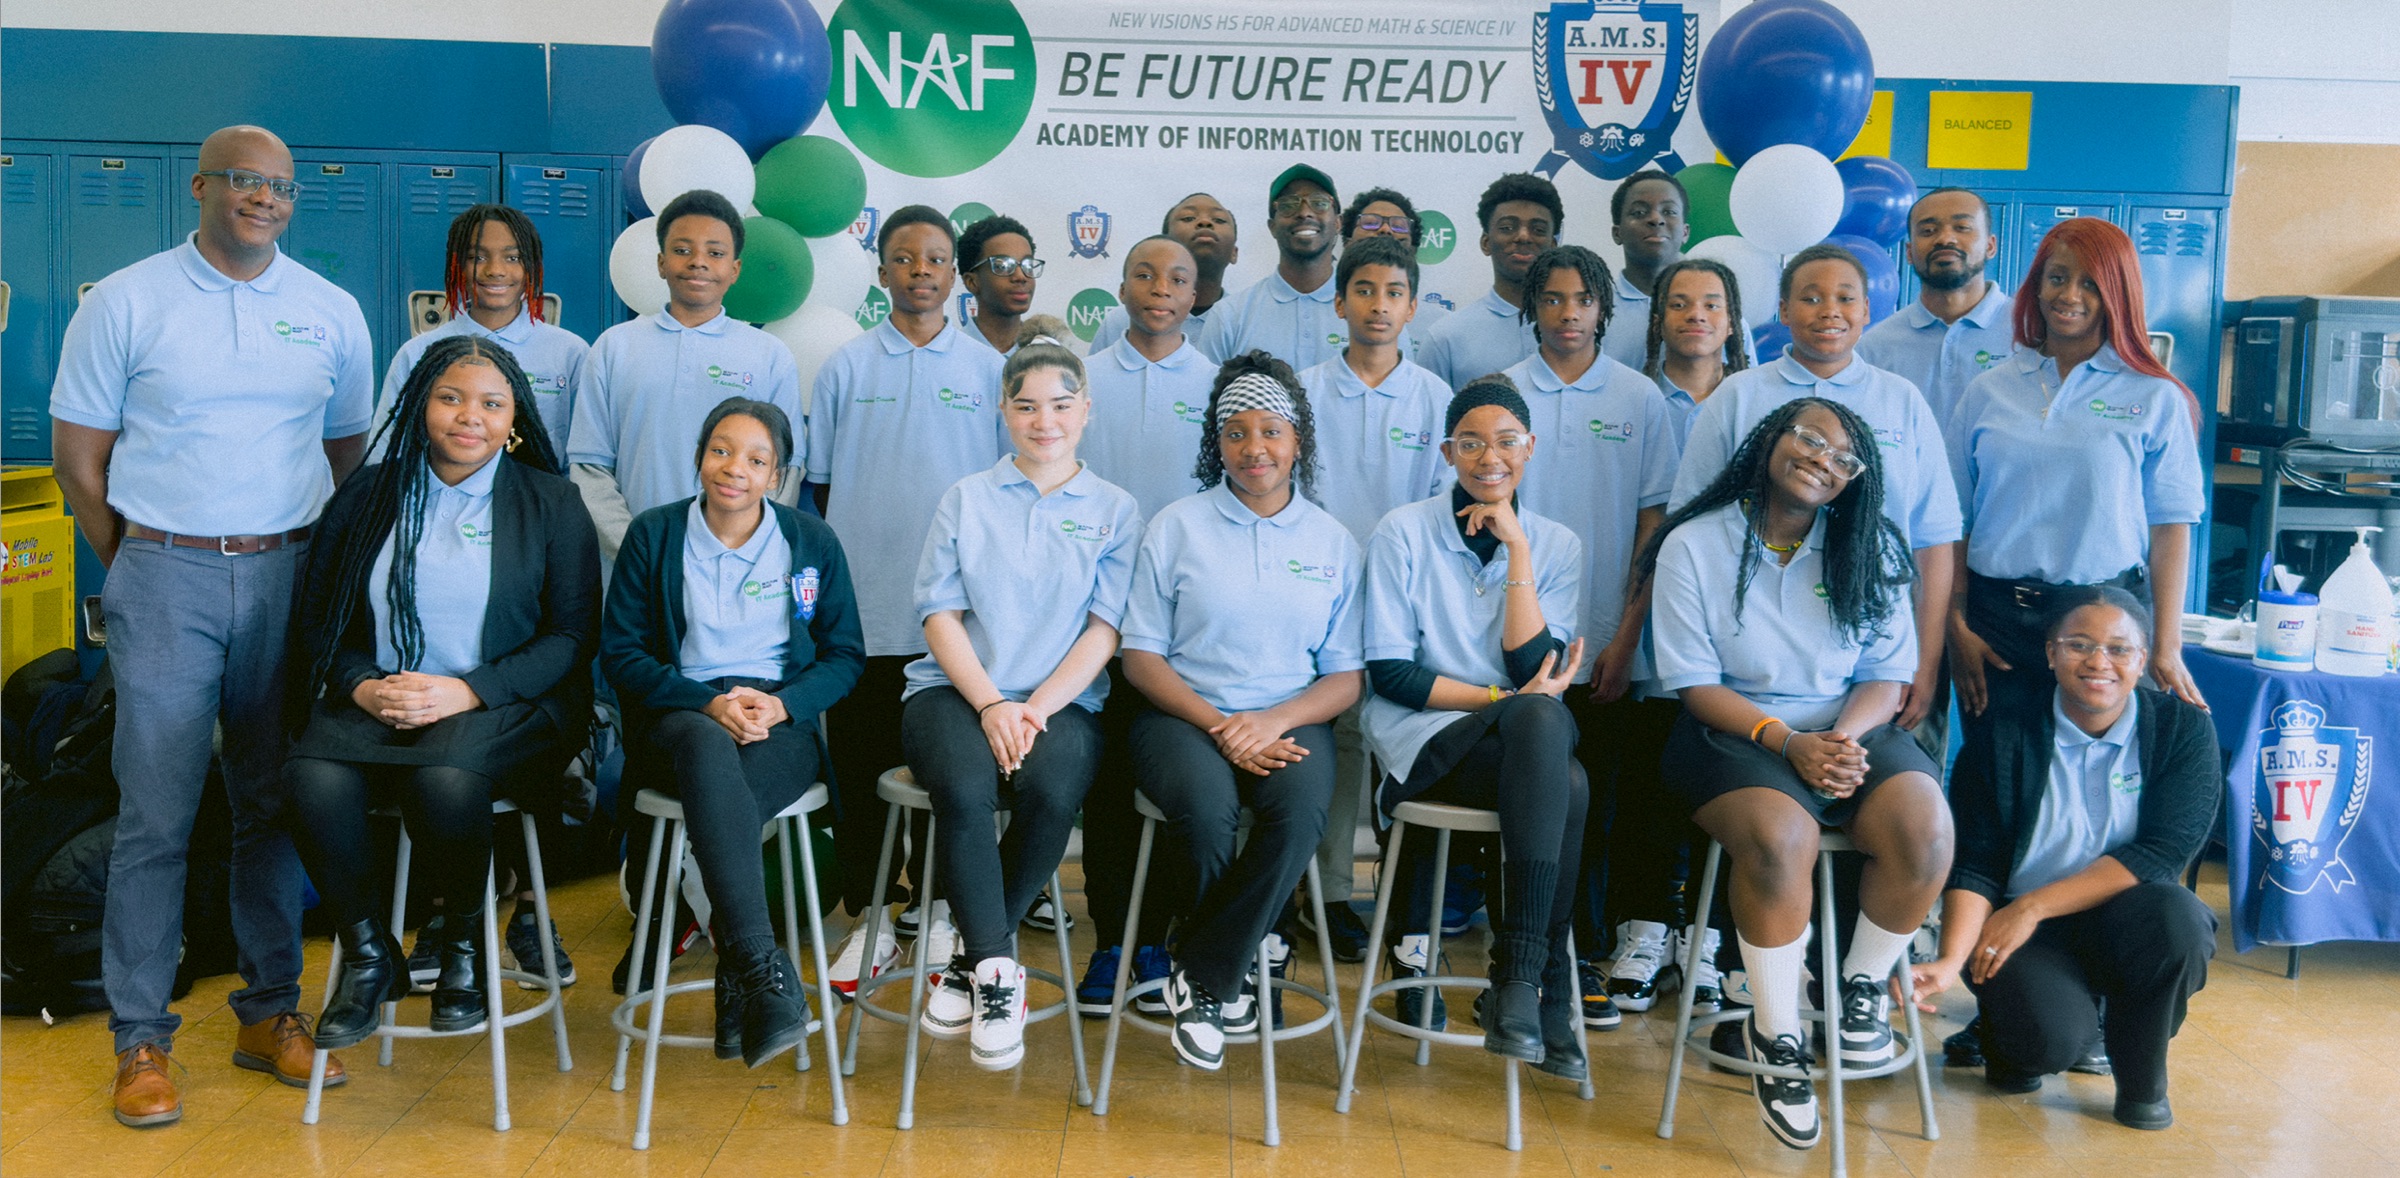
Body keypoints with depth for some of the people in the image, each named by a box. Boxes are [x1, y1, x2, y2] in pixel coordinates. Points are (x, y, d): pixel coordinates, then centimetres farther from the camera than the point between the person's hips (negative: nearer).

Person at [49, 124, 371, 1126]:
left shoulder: (331, 313, 8)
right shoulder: (124, 302, 1)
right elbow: (77, 453, 4)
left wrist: (320, 569, 10)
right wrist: (133, 572, 3)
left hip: (288, 575, 3)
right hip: (166, 574, -2)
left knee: (275, 802, 8)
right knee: (155, 811, -3)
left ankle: (270, 1013, 18)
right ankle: (140, 1038, 7)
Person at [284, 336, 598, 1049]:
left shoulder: (552, 504, 4)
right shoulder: (366, 497, 11)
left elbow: (572, 636, -1)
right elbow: (316, 619, 12)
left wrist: (467, 690, -14)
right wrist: (362, 686, -9)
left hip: (503, 708, -2)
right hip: (374, 700, 3)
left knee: (446, 778, -36)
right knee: (314, 784, -30)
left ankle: (464, 946, -6)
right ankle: (369, 956, -5)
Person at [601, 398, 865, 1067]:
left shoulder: (813, 543, 11)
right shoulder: (654, 535, 8)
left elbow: (845, 655, 11)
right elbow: (620, 653, 4)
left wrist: (782, 703, -10)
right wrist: (709, 703, -12)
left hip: (783, 727, 1)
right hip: (681, 716, 0)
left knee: (722, 794, -37)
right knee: (709, 748, -40)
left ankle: (737, 970, -28)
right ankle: (765, 970, -45)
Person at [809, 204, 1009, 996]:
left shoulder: (987, 369, 6)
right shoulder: (846, 366, 6)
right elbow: (818, 483, 10)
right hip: (860, 605, 0)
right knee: (860, 767, 4)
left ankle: (937, 912, 20)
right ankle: (867, 921, 15)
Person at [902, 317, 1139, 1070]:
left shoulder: (1115, 512, 11)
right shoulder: (965, 500, 13)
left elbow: (1103, 632, 2)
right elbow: (940, 616, 5)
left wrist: (1034, 709, -12)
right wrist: (991, 705, -11)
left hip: (1062, 700, 0)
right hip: (954, 690, 0)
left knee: (1053, 790, -33)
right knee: (965, 786, -33)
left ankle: (973, 960, -13)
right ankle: (998, 969, -20)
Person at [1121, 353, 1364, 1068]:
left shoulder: (1332, 543, 11)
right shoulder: (1177, 527, 7)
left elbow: (1347, 678, 8)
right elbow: (1141, 656, 2)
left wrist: (1273, 721, -12)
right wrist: (1219, 726, -12)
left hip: (1289, 721, 1)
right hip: (1185, 713, -1)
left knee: (1302, 806, -33)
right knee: (1206, 804, -35)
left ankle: (1200, 979, -14)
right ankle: (1233, 968, -7)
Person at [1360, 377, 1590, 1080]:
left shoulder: (1557, 545, 10)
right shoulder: (1404, 533, 3)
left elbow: (1533, 669, -5)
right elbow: (1389, 672, -4)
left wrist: (1517, 548, -8)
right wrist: (1503, 700, -12)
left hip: (1523, 745, 3)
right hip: (1424, 743, -3)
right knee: (1552, 753, -34)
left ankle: (1519, 980, -28)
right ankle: (1550, 994, -28)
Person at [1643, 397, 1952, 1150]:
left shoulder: (1870, 551, 8)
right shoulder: (1695, 546, -2)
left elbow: (1888, 675, 5)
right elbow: (1696, 683, -5)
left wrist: (1845, 735, -17)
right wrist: (1786, 741, -19)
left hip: (1849, 729, 3)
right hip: (1734, 731, -3)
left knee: (1924, 832, -28)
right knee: (1780, 838, -35)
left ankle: (1863, 986, 0)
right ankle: (1776, 1034, -14)